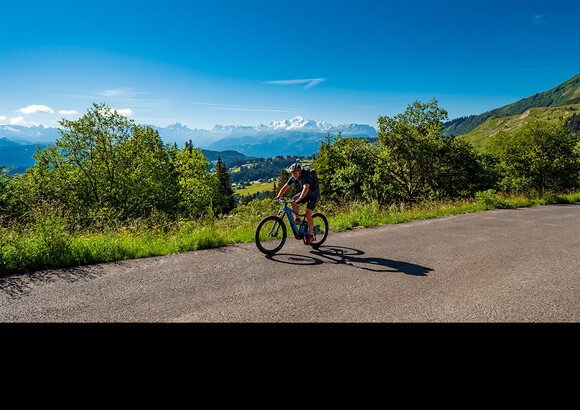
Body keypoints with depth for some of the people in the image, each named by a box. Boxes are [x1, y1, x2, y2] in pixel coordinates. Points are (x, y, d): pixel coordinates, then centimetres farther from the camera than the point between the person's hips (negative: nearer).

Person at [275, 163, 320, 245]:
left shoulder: (305, 177, -32)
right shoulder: (293, 178, -11)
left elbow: (306, 188, -49)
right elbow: (285, 187, -7)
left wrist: (300, 199, -62)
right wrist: (278, 197, -18)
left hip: (313, 195, -6)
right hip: (304, 194, 7)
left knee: (308, 214, -19)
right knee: (293, 200, -21)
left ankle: (310, 236, -8)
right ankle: (297, 219, -2)